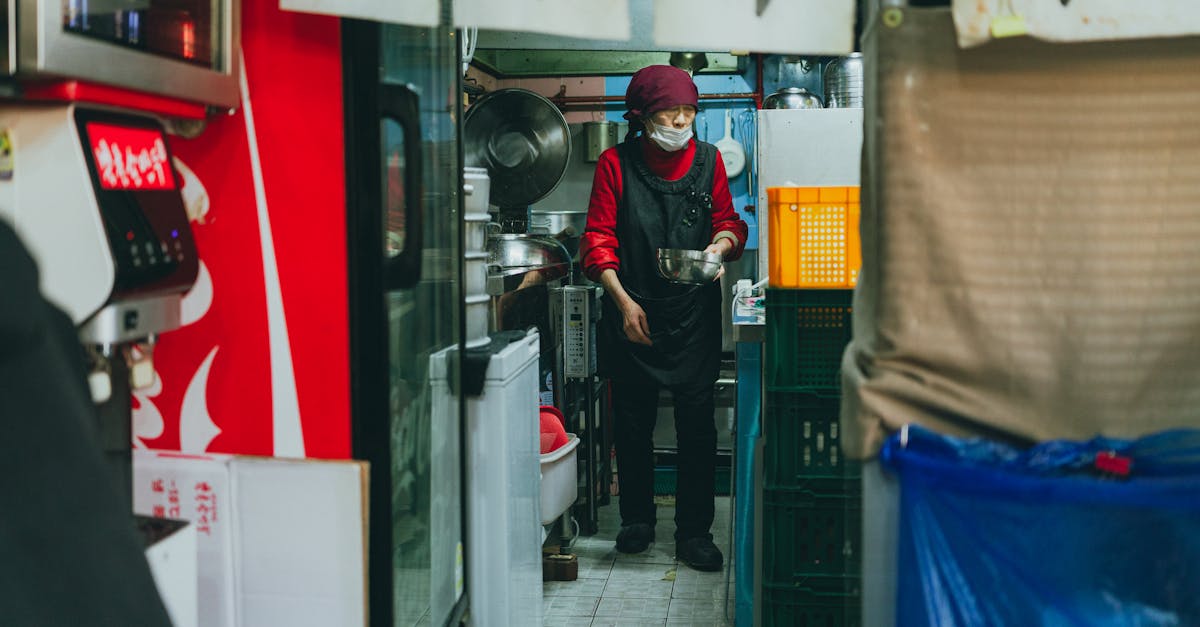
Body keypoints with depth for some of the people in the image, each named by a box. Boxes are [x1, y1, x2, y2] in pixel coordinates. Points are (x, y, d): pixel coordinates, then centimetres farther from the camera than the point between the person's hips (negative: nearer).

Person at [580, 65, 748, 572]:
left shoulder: (707, 159, 6)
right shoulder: (617, 163, 0)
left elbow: (728, 222, 12)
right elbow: (598, 239, -1)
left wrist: (721, 244, -12)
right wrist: (623, 301, -10)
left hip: (694, 315, 1)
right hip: (632, 313, -1)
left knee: (697, 423, -1)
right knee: (632, 421, 8)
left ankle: (694, 531, 11)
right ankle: (637, 518, 27)